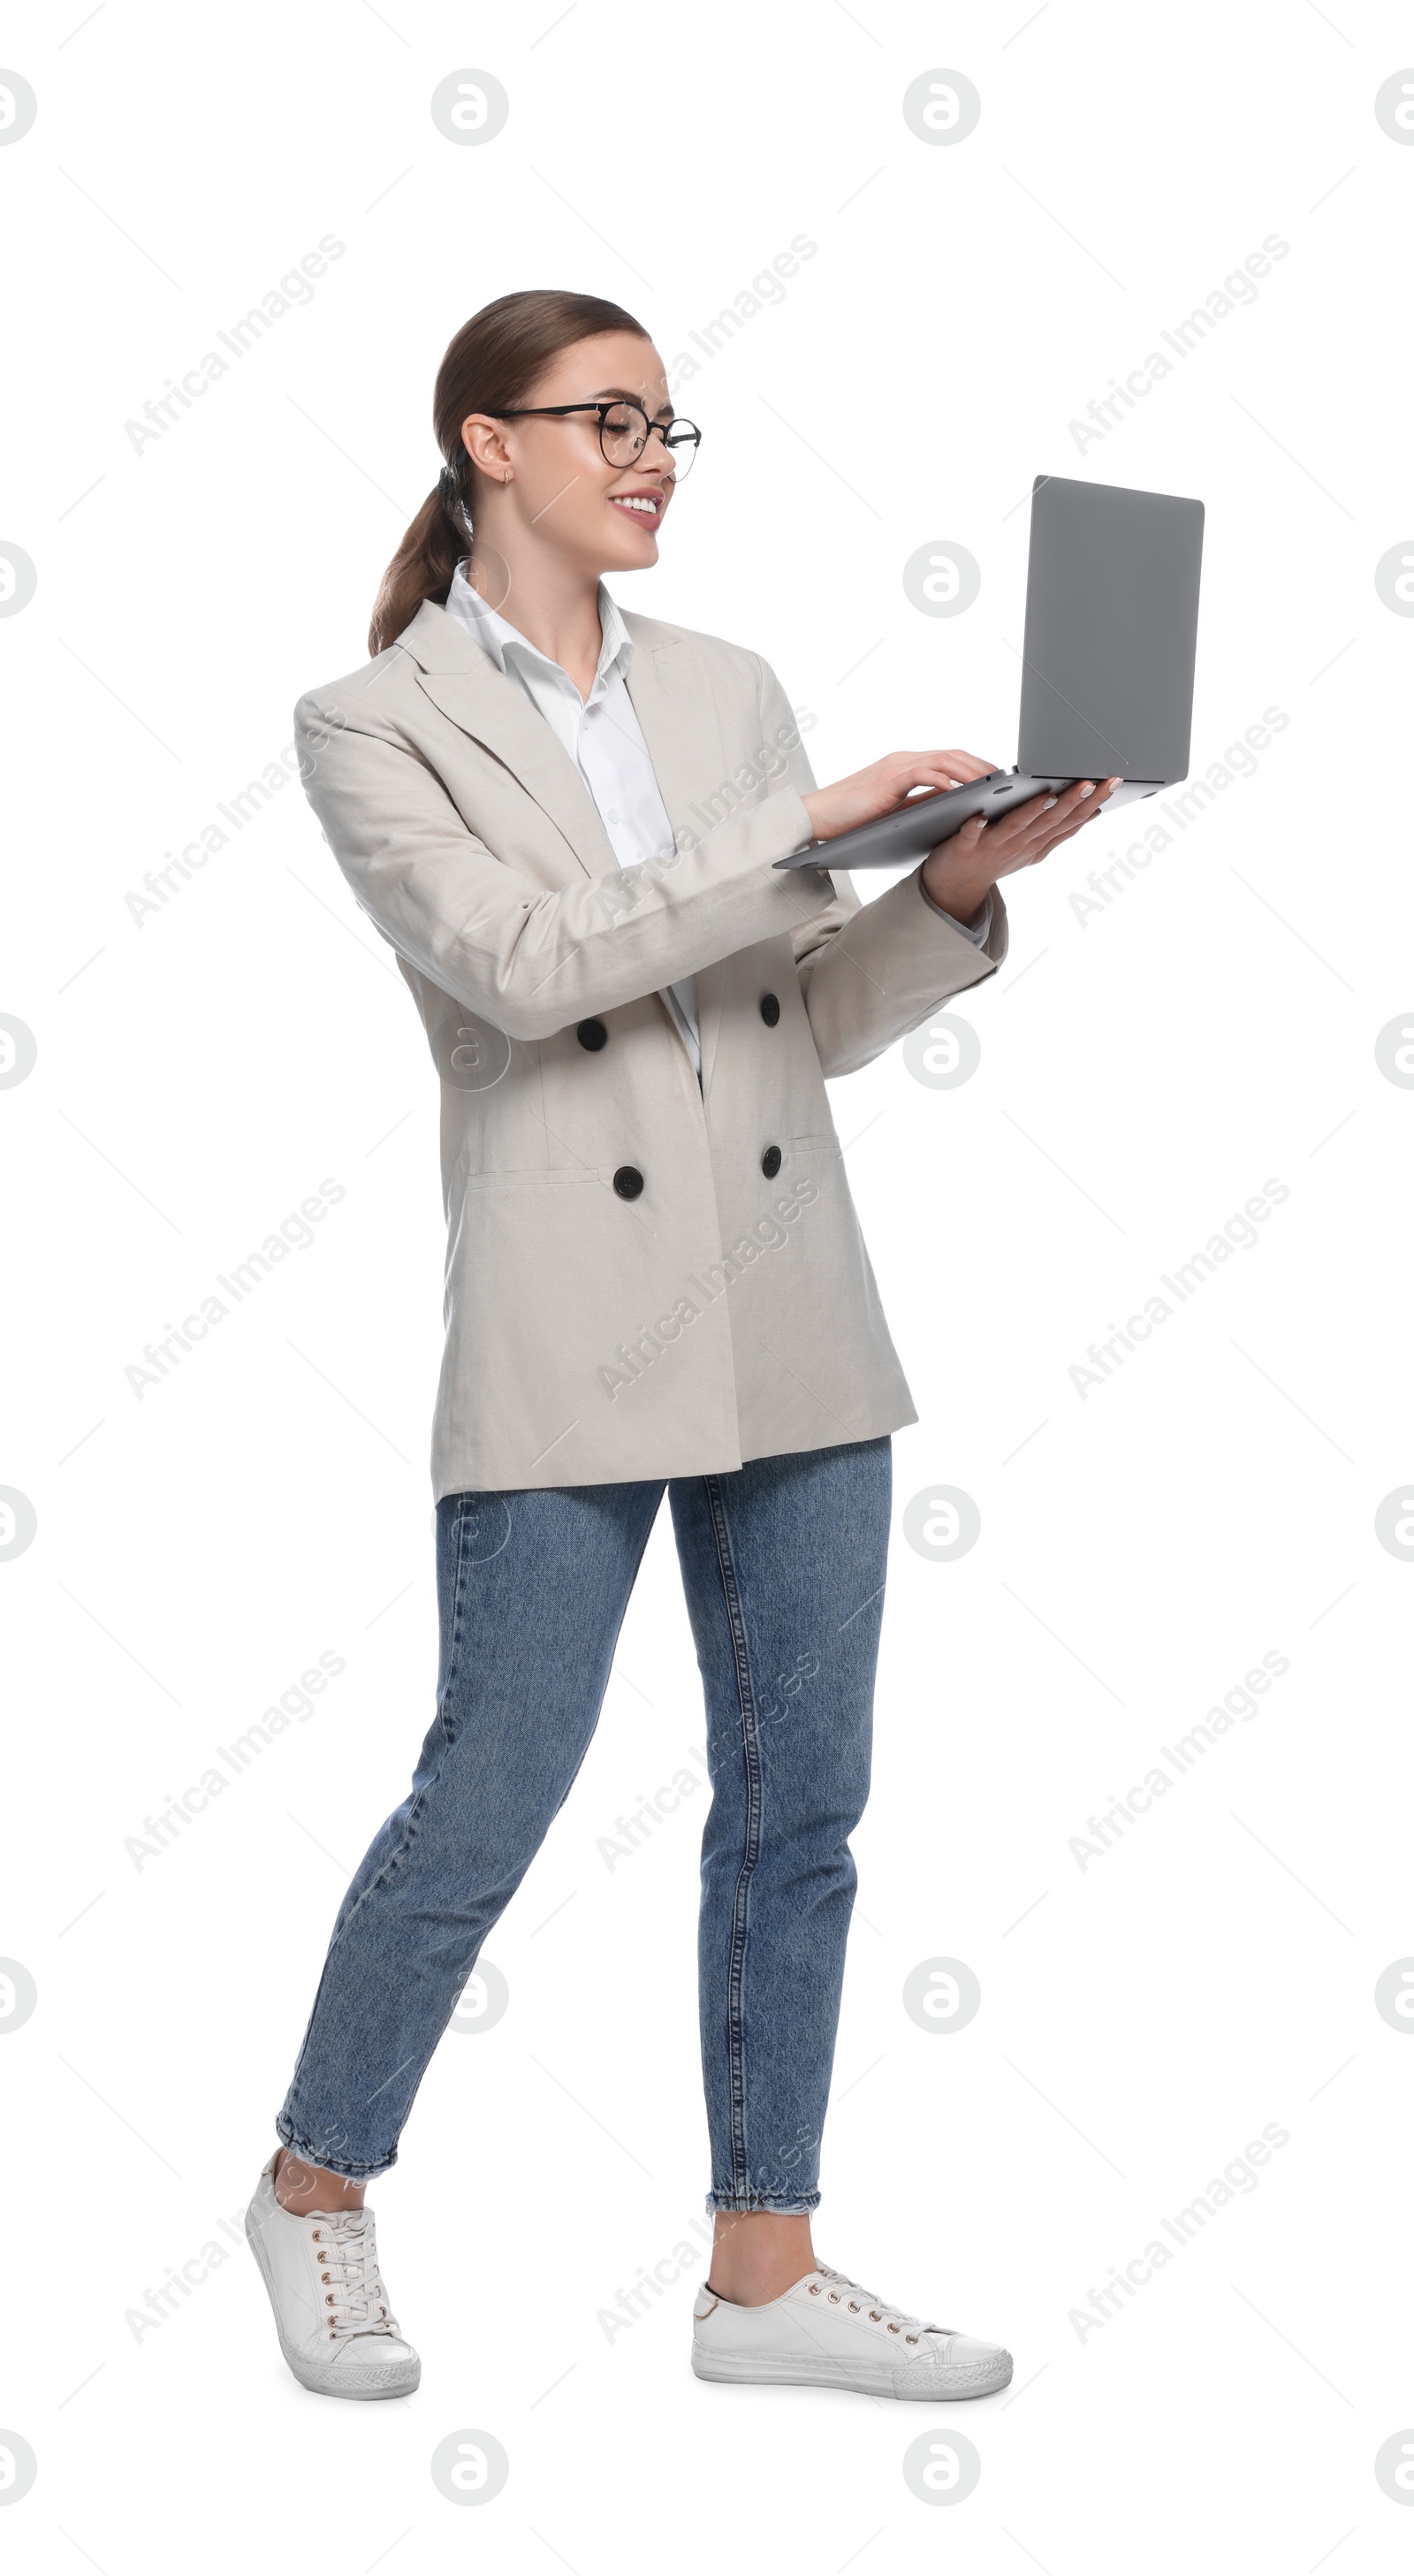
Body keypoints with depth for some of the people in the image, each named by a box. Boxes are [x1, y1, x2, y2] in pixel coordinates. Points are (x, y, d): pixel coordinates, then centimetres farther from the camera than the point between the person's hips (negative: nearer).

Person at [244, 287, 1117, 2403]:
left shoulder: (728, 688, 12)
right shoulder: (377, 724, -2)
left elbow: (821, 1016, 12)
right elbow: (520, 958, -18)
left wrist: (960, 884, -5)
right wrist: (813, 818, -18)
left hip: (792, 1323, 6)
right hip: (569, 1339, -5)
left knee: (801, 1804, 8)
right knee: (489, 1805, 0)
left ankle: (764, 2270, 19)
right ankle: (317, 2186, 24)